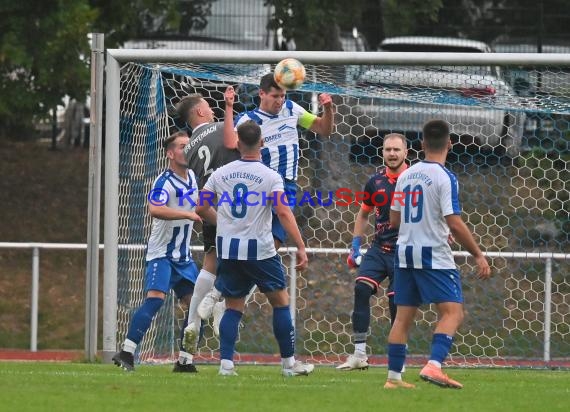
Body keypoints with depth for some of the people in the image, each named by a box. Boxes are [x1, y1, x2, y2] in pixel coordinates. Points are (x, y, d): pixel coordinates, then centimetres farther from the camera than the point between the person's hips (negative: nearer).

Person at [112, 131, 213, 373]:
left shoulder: (192, 177, 10)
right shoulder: (165, 182, -17)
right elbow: (155, 209, -35)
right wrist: (188, 214, -36)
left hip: (183, 257, 8)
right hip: (161, 253, -8)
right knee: (155, 299, -22)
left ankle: (184, 360, 8)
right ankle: (126, 353, -23)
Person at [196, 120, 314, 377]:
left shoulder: (220, 174, 4)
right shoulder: (270, 177, -7)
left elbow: (201, 209, 8)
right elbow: (284, 213, -15)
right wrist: (301, 248, -14)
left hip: (228, 249, 3)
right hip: (259, 250, -3)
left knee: (233, 307, 12)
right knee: (281, 301, 10)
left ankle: (225, 363, 0)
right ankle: (289, 363, 11)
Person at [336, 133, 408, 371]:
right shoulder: (376, 181, 7)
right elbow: (363, 214, 21)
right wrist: (355, 246, 15)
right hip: (379, 249, 4)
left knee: (397, 302, -4)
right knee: (361, 288, -14)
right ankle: (359, 354, -11)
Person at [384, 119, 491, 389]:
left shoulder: (406, 175, 8)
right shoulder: (445, 178, -12)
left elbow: (394, 220, 15)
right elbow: (454, 224, -17)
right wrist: (478, 255, -10)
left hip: (404, 253, 7)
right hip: (434, 256, -7)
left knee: (403, 316, 11)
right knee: (453, 313, -7)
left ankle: (393, 377, 11)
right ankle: (433, 365, -25)